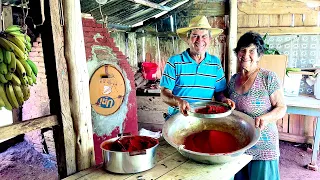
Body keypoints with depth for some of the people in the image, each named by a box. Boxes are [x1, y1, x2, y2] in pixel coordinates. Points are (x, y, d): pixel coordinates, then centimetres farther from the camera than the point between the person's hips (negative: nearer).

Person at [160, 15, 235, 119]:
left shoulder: (215, 63, 9)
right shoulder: (174, 62, -1)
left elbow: (219, 92, 14)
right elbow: (165, 93, -3)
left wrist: (224, 100, -8)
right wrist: (178, 101, -22)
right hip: (178, 118, -3)